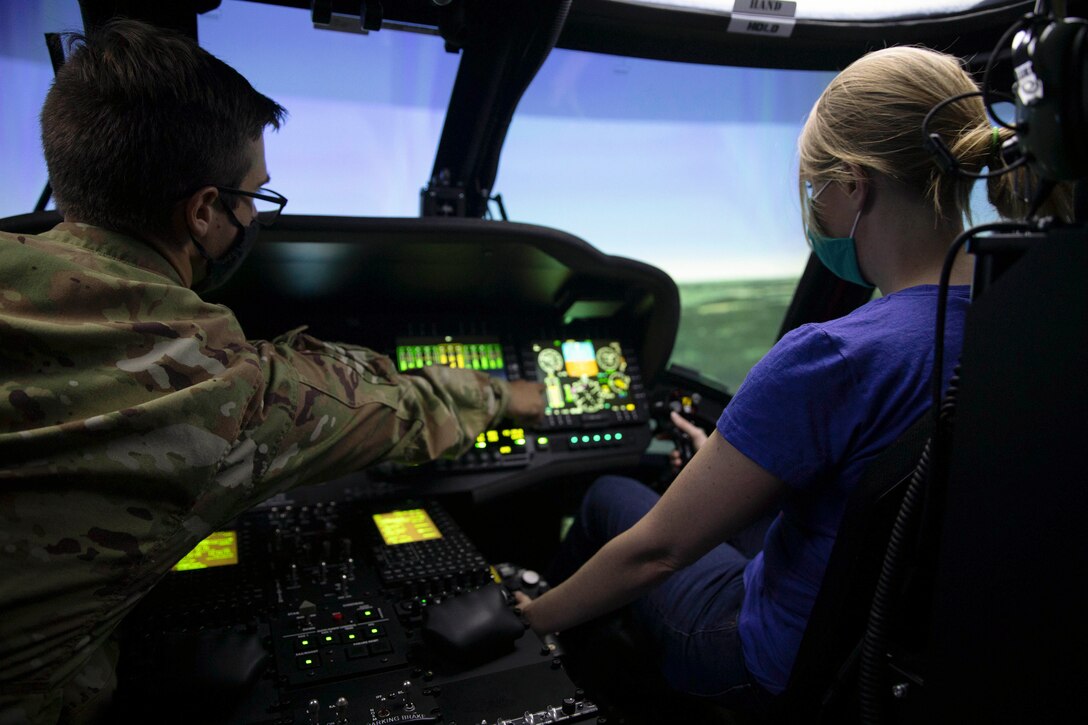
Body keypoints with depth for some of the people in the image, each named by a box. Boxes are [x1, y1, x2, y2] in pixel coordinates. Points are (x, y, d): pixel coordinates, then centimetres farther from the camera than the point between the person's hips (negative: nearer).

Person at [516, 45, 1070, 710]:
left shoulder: (832, 359, -34)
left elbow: (659, 549, -24)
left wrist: (534, 617, -7)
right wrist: (733, 467, 17)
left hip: (783, 669, -7)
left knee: (609, 497, 15)